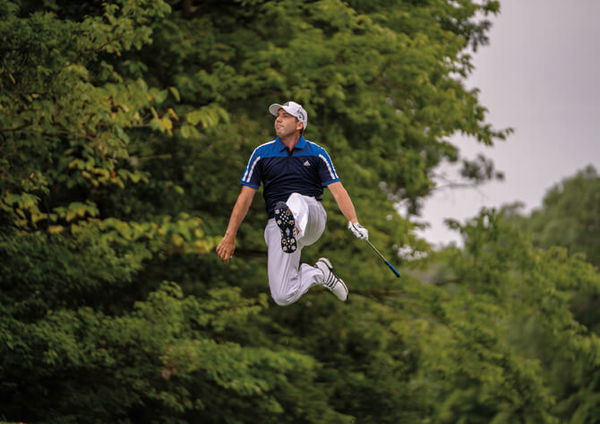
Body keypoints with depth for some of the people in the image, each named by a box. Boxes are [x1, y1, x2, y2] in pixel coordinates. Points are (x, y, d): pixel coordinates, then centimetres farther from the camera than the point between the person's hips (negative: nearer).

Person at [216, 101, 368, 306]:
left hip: (312, 217, -2)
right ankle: (318, 273, 12)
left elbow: (337, 189, -1)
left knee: (296, 201, -39)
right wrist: (229, 236, 3)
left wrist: (354, 222, -19)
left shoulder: (316, 154, 8)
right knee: (282, 296, -13)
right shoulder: (262, 154, 10)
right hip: (277, 224, 2)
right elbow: (246, 196, 9)